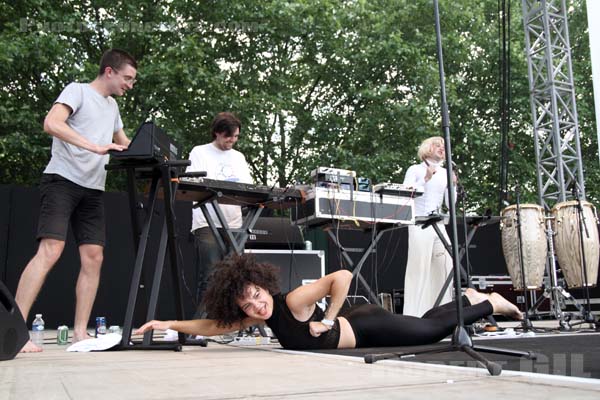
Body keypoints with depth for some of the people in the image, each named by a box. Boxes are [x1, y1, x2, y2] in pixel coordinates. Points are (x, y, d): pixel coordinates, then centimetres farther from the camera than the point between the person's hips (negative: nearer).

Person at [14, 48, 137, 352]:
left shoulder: (112, 106, 22)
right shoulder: (77, 90, 0)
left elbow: (124, 144, 34)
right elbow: (52, 124, -16)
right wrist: (95, 147, -25)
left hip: (92, 190, 8)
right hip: (63, 180, -7)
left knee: (93, 257, -1)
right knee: (50, 251, -18)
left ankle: (80, 332, 3)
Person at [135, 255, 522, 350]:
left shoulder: (293, 302, -33)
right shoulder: (259, 315, -13)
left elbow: (343, 275, -39)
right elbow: (213, 326, -8)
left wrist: (329, 319, -32)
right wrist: (168, 323, -16)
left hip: (368, 327, -6)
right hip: (353, 328, 6)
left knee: (432, 329, 9)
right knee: (427, 324, 25)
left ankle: (489, 303, 31)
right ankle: (467, 297, 47)